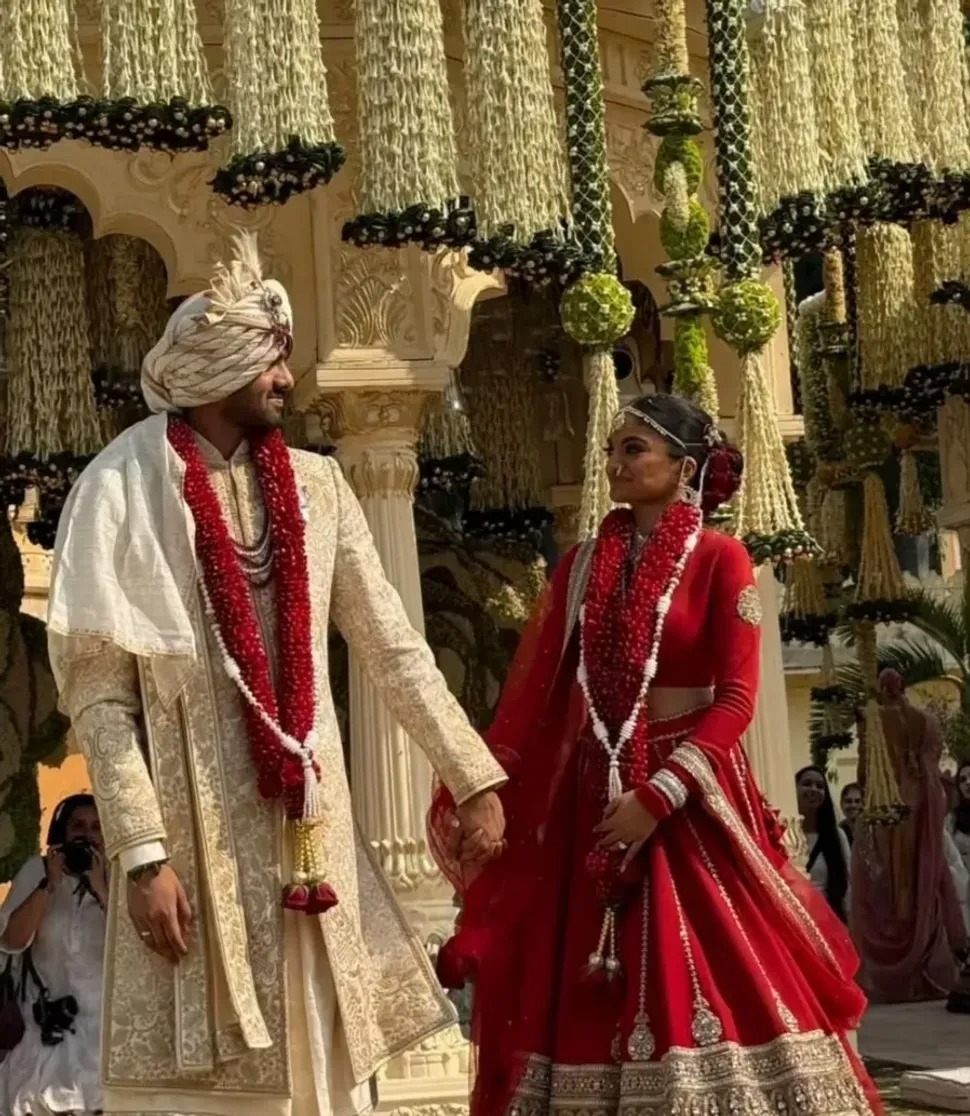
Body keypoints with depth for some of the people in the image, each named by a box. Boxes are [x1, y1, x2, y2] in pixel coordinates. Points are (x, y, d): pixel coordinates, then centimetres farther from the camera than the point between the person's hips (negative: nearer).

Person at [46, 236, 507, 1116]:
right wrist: (143, 851, -15)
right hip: (193, 830, -4)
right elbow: (98, 693, -8)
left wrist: (473, 777, 6)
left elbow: (393, 648, 10)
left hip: (310, 828, 5)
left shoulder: (315, 487, 8)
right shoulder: (125, 491, -6)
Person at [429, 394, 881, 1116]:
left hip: (688, 802, -4)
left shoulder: (720, 561, -4)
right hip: (587, 803, 5)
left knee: (718, 985, -3)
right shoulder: (582, 567, 9)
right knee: (581, 1006, 6)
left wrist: (659, 795, -17)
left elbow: (736, 699, -10)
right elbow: (533, 694, 6)